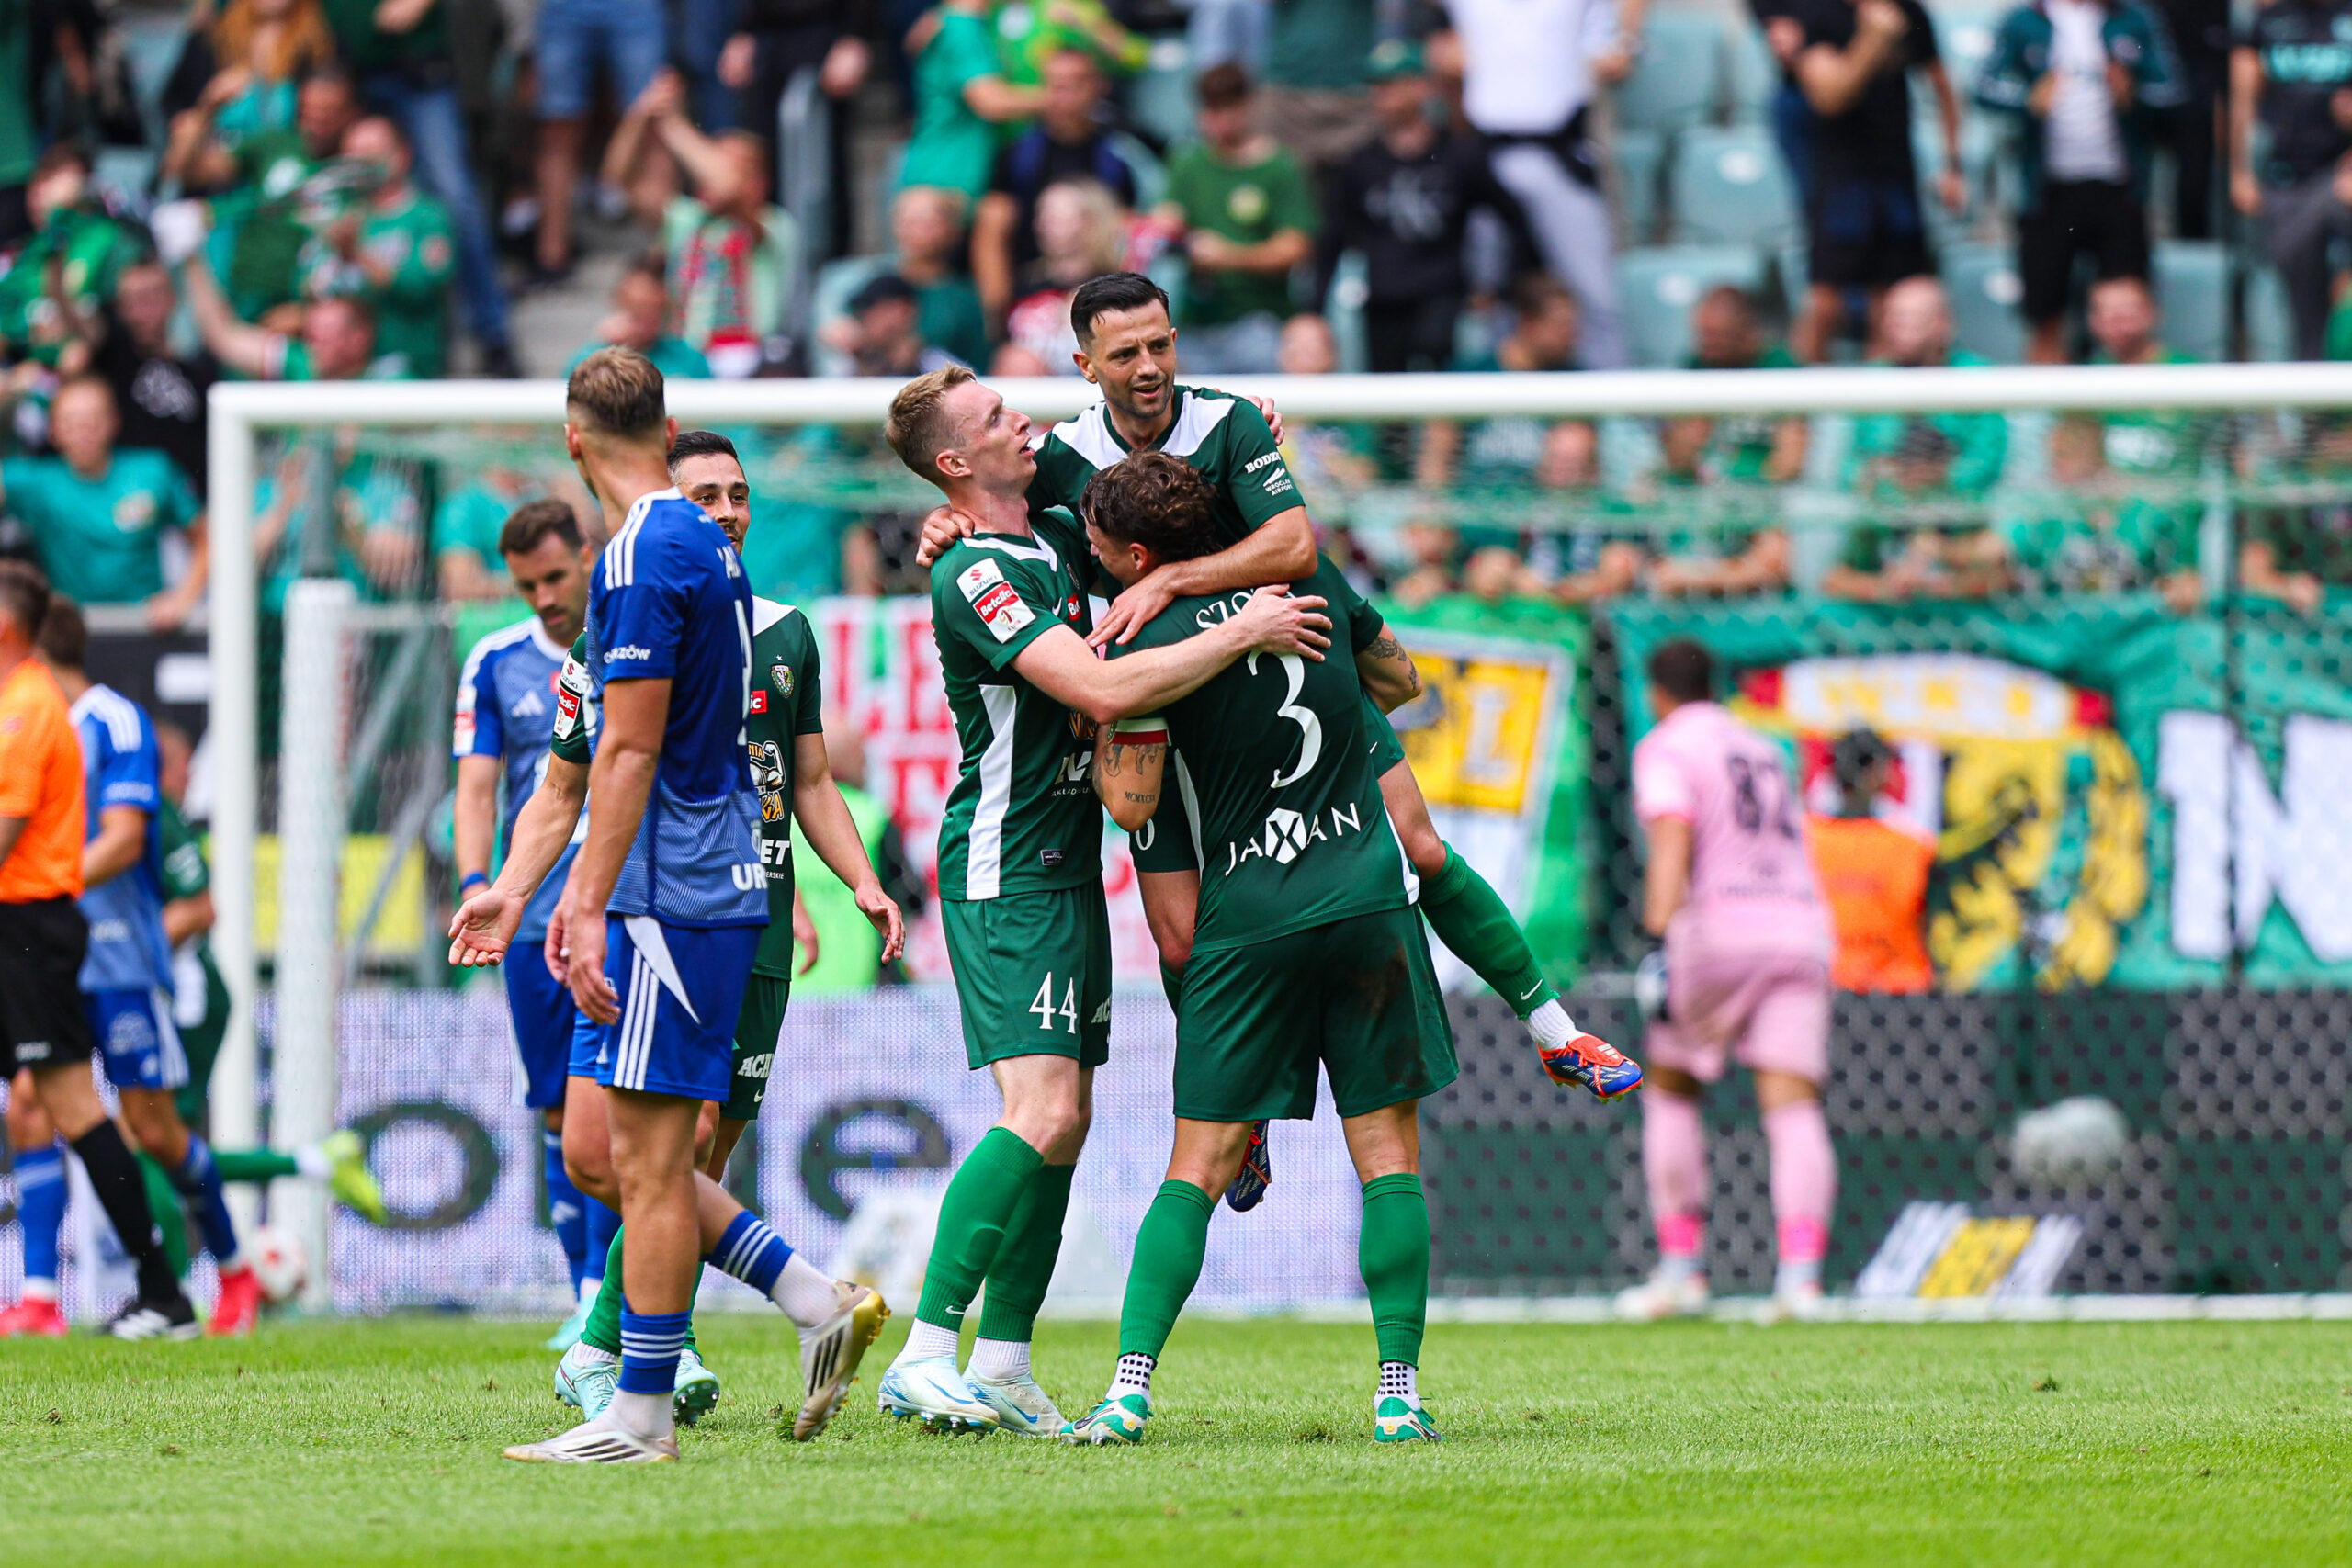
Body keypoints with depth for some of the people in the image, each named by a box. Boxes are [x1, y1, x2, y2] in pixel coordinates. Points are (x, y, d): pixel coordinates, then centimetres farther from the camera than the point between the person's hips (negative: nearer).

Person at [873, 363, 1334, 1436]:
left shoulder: (1056, 541, 12)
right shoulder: (975, 575, -17)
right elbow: (1103, 689, -26)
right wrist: (1245, 632, -19)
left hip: (1068, 864, 9)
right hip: (1007, 875, -9)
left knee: (1063, 1124, 6)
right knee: (1042, 1116, -18)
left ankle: (1002, 1367, 8)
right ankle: (925, 1355, -18)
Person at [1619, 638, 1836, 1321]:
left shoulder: (1666, 749, 4)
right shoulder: (1763, 752, 26)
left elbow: (1672, 843, -12)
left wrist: (1658, 933, -22)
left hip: (1721, 930, -5)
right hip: (1802, 928, 5)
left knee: (1669, 1087, 13)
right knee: (1793, 1109, -8)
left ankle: (1682, 1266, 9)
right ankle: (1800, 1272, -25)